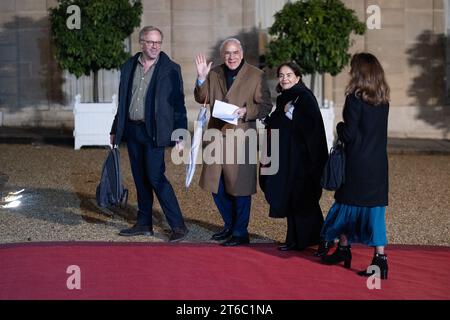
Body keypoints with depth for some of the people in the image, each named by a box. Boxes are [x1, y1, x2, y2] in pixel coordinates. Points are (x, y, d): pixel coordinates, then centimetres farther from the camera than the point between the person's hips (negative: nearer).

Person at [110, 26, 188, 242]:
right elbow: (122, 101, 17)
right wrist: (115, 130, 16)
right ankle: (144, 224, 21)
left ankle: (178, 226, -5)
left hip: (154, 132, -5)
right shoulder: (128, 67, 10)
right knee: (140, 179, 11)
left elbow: (179, 104, -5)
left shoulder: (170, 69, -3)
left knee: (155, 177, -12)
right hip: (132, 130, 6)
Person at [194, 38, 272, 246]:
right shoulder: (214, 74, 11)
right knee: (217, 187, 12)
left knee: (239, 188, -1)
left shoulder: (256, 76, -1)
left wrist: (246, 111, -18)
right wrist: (201, 78, -10)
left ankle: (240, 233, 10)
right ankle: (230, 226, 30)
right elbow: (202, 99, 5)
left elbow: (266, 106, -2)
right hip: (217, 137, 5)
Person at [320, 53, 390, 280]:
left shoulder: (355, 99, -13)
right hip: (378, 163, 5)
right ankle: (380, 257, -1)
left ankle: (344, 248, 27)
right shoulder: (383, 100, 6)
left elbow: (349, 134, -14)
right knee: (374, 207, 5)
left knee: (347, 203, 13)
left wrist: (340, 127, 6)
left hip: (357, 164, -5)